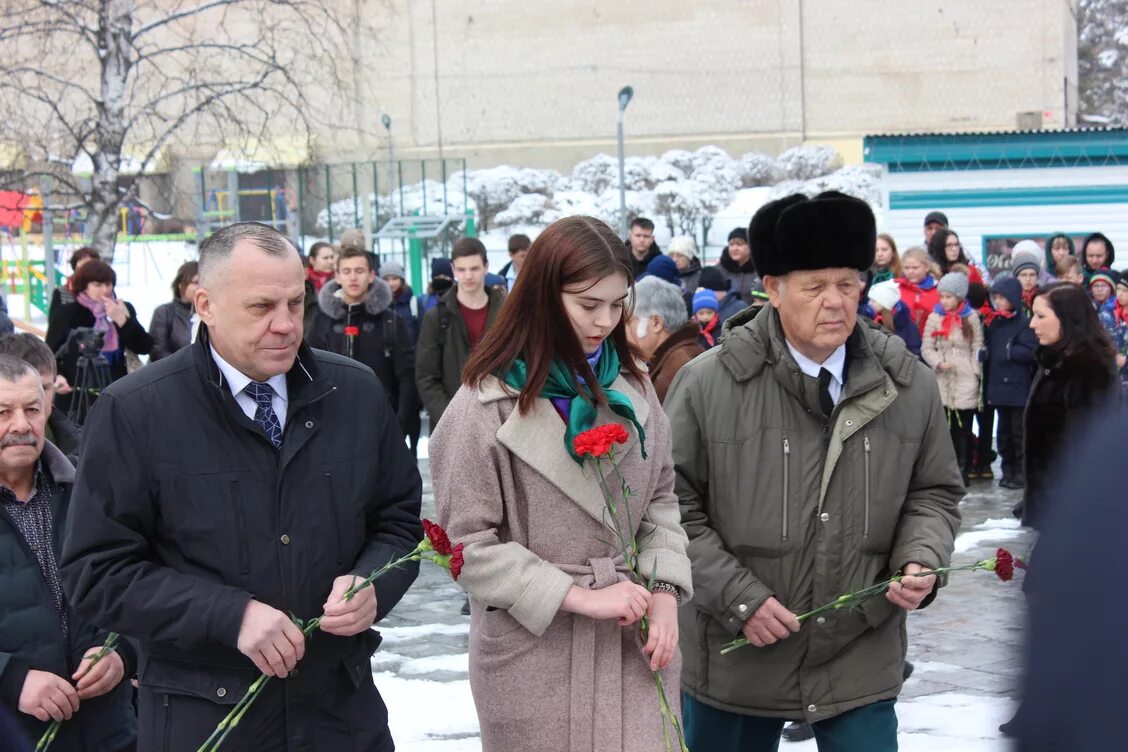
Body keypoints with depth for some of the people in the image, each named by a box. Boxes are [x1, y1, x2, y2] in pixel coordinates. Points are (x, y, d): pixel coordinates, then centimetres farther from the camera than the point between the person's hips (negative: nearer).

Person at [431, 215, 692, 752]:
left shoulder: (631, 389, 5)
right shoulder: (487, 405, -12)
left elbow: (661, 499, 11)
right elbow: (466, 542, -13)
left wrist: (664, 590, -5)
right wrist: (579, 596, -15)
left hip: (634, 644, 4)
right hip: (537, 655, -4)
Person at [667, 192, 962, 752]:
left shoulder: (909, 386, -1)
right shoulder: (707, 384, -10)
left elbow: (934, 493, 11)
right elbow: (675, 508, -6)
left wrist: (920, 560, -9)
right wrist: (738, 599, -14)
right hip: (735, 660, -1)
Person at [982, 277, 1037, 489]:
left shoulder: (1023, 323, -11)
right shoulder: (993, 323, 12)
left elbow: (1031, 352, -18)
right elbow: (988, 347, 18)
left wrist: (1008, 352, -17)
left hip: (1018, 388, -7)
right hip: (998, 386, 7)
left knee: (1019, 432, -1)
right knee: (1004, 431, 13)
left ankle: (1022, 472, 5)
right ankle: (1008, 470, 21)